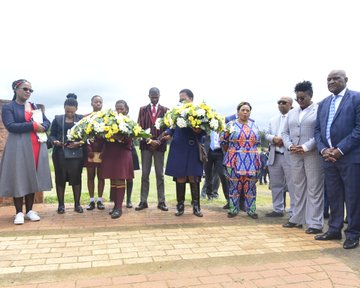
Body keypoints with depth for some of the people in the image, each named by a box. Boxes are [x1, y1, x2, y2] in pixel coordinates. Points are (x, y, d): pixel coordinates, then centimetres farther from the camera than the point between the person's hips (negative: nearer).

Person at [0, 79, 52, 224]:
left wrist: (41, 127, -9)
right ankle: (19, 213, 8)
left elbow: (47, 122, 14)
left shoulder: (34, 106, 17)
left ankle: (30, 211, 15)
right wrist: (33, 126, -18)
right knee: (18, 178, -2)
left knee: (32, 178, 6)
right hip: (18, 147, -5)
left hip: (36, 147, 5)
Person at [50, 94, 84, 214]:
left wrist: (79, 143, -15)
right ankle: (61, 204, 14)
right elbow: (52, 135, 8)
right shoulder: (57, 119, 9)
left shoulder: (82, 119, 7)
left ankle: (77, 204, 11)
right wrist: (55, 141, -13)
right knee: (60, 178, 3)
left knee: (76, 177, 0)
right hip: (60, 152, 1)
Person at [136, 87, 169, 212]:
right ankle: (143, 201, 9)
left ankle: (161, 201, 9)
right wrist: (149, 140, -9)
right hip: (145, 144, 1)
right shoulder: (142, 109, 9)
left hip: (160, 145, -1)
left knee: (160, 174, 4)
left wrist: (159, 141, -10)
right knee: (145, 174, 3)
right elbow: (139, 127, 3)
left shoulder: (165, 110, 6)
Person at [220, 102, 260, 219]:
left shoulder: (254, 126, 12)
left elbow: (257, 142, 19)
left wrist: (250, 150, 12)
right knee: (234, 185, 3)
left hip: (252, 162, 3)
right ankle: (233, 209, 13)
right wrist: (229, 152, 13)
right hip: (235, 161, -2)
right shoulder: (231, 125, 1)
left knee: (250, 186, 6)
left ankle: (251, 209, 15)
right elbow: (223, 141, 5)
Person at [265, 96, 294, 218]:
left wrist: (284, 140, -17)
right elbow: (267, 134, 13)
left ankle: (293, 213, 4)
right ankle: (278, 209, 25)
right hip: (274, 156, 7)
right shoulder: (273, 120, 19)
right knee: (276, 185, 13)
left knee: (292, 186, -3)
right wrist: (274, 138, -7)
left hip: (289, 156, -6)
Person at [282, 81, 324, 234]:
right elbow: (285, 132, 15)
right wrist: (290, 146, -3)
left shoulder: (319, 110, -3)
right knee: (298, 187, 11)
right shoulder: (292, 113, 16)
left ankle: (315, 223, 5)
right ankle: (297, 219, 21)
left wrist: (305, 147, -17)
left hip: (313, 155, -5)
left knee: (314, 189, -2)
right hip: (295, 155, 6)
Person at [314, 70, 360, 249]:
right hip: (328, 157, 5)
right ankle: (334, 230, 24)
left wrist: (340, 150, -14)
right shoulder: (323, 103, 16)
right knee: (333, 196, 12)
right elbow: (317, 130, 14)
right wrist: (323, 149, -3)